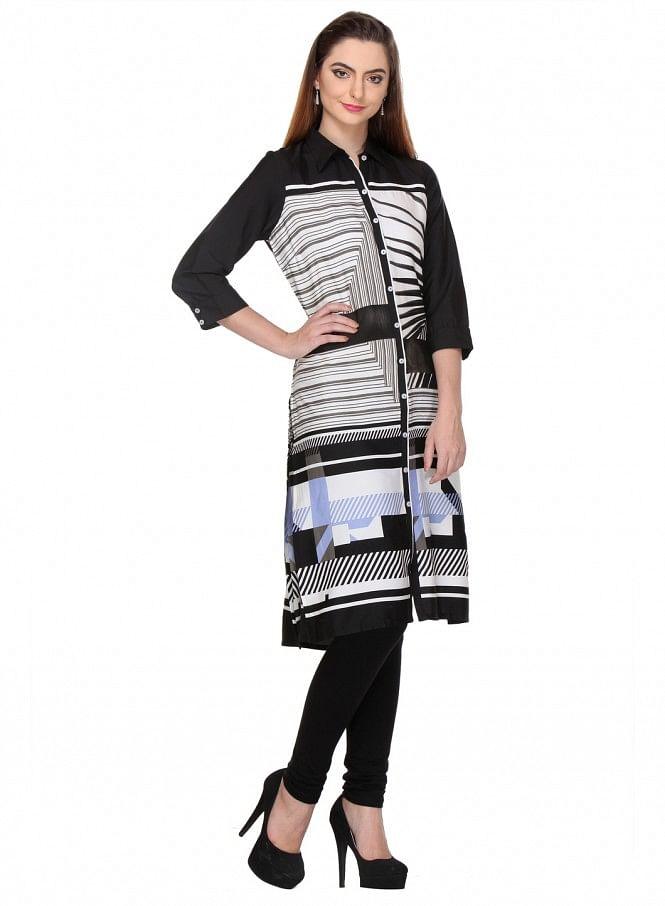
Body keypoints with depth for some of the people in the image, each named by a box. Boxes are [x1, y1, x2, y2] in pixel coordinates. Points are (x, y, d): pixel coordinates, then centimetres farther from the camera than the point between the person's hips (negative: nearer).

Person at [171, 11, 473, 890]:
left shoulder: (416, 180, 16)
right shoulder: (284, 174, 6)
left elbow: (445, 301, 9)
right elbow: (195, 275, 5)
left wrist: (450, 412, -1)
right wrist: (286, 341, 1)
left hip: (416, 411, 4)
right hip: (337, 413, -4)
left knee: (390, 618, 3)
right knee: (367, 616, -13)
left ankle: (364, 807, 12)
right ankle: (294, 799, 3)